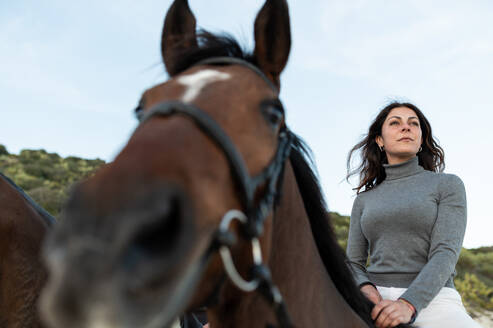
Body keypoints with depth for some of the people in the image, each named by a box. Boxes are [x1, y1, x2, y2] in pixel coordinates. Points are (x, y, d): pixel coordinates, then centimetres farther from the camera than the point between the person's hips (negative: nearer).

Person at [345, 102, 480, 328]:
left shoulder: (448, 185, 7)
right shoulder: (364, 200, 17)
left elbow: (446, 254, -6)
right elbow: (354, 263, 15)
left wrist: (408, 305, -23)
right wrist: (365, 288, -10)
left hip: (432, 300, -2)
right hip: (377, 303, 2)